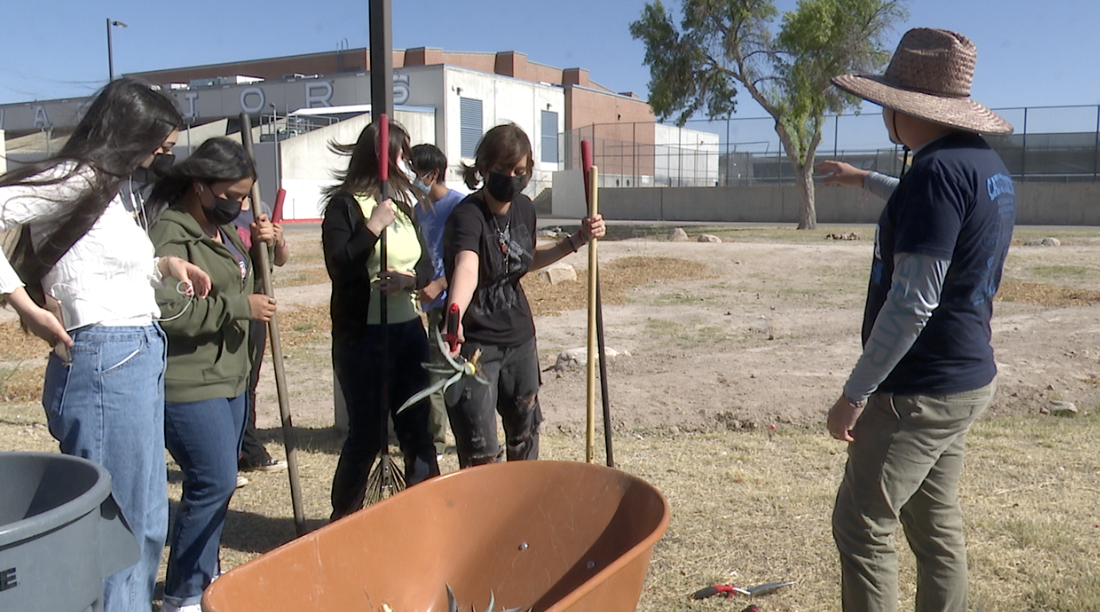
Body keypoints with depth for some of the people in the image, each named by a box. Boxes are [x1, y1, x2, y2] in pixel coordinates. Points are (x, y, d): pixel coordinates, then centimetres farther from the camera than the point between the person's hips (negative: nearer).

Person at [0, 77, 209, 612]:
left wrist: (167, 266, 8)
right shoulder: (77, 181, -10)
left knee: (148, 523, 18)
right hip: (104, 362, -10)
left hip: (140, 359, 10)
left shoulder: (119, 187, 17)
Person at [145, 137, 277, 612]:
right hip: (188, 383, -10)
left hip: (229, 378, 10)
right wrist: (240, 307, -20)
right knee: (213, 483, -9)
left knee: (218, 482, 15)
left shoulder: (221, 229, 14)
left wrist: (257, 244, 11)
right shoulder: (169, 234, -16)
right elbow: (168, 312, -25)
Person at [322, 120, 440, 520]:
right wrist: (374, 227, -22)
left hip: (408, 330, 6)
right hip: (363, 335, -6)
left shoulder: (403, 204, 13)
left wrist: (409, 279, -11)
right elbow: (338, 266, -18)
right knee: (367, 432, 2)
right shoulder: (344, 205, -7)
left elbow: (426, 265, 9)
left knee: (417, 426, 9)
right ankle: (344, 518, 22)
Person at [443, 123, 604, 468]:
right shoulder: (468, 214, -22)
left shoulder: (524, 208, 0)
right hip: (475, 343, -7)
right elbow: (467, 267, -43)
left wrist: (576, 241, 7)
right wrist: (454, 317, -62)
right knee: (482, 456, -6)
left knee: (525, 433, 23)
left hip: (520, 338, 7)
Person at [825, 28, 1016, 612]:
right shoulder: (988, 166, 9)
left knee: (861, 526, 0)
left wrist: (855, 393, -18)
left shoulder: (938, 171, -21)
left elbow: (912, 303, -25)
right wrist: (863, 180, 47)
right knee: (936, 522, 18)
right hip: (966, 377, 10)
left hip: (921, 390, -10)